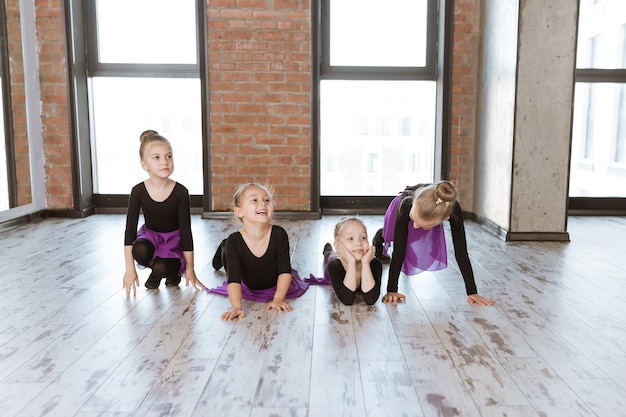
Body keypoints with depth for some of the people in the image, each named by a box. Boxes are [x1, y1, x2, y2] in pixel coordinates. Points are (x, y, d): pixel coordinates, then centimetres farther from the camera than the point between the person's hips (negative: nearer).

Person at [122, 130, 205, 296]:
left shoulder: (180, 192, -21)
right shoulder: (138, 191, -17)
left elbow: (185, 230, -16)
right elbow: (130, 229, -15)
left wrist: (190, 268, -12)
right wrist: (129, 268, -19)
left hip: (174, 238, -2)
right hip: (150, 234, 2)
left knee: (161, 267, -30)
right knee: (140, 251, -32)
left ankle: (175, 269, 9)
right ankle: (155, 273, 3)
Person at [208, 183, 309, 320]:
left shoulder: (279, 234, -32)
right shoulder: (235, 240, -33)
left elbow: (285, 270, -25)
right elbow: (234, 278, -36)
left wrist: (278, 299, -33)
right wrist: (237, 307, -48)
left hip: (275, 286, 1)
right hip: (246, 287, -1)